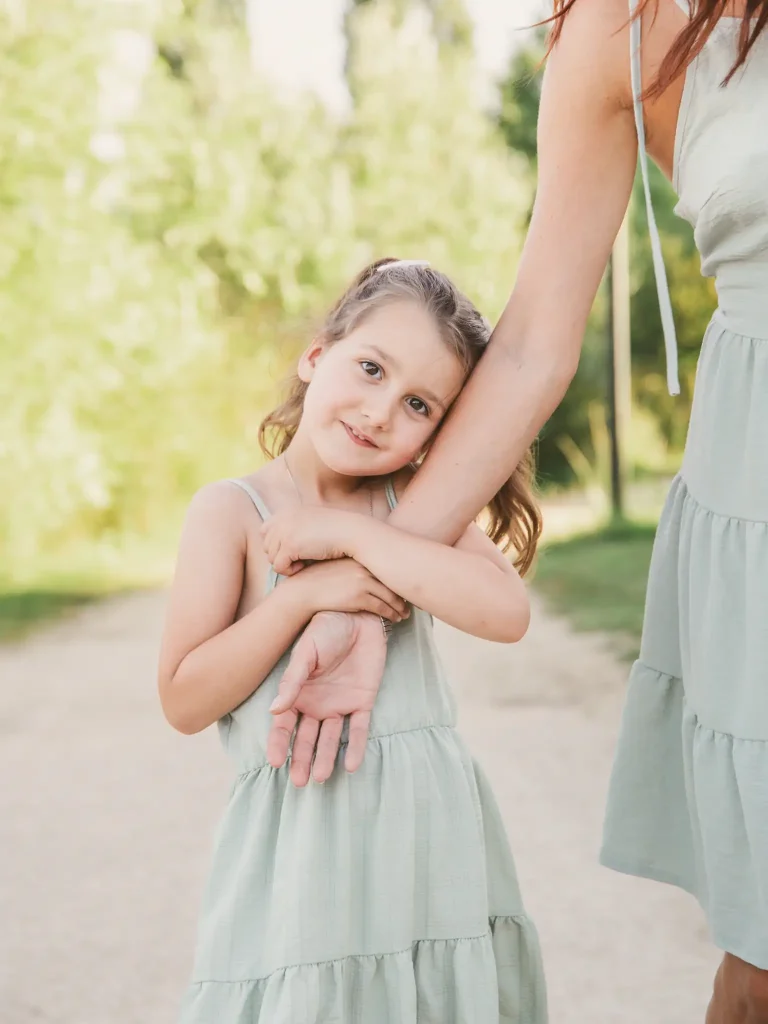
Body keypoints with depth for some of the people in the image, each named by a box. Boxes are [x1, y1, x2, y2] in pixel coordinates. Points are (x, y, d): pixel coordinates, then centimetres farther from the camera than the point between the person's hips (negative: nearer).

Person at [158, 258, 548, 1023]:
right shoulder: (234, 512, -4)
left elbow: (506, 612, -15)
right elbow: (184, 702, -8)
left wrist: (348, 535, -16)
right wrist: (302, 594, -18)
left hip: (433, 822, 3)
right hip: (304, 836, -3)